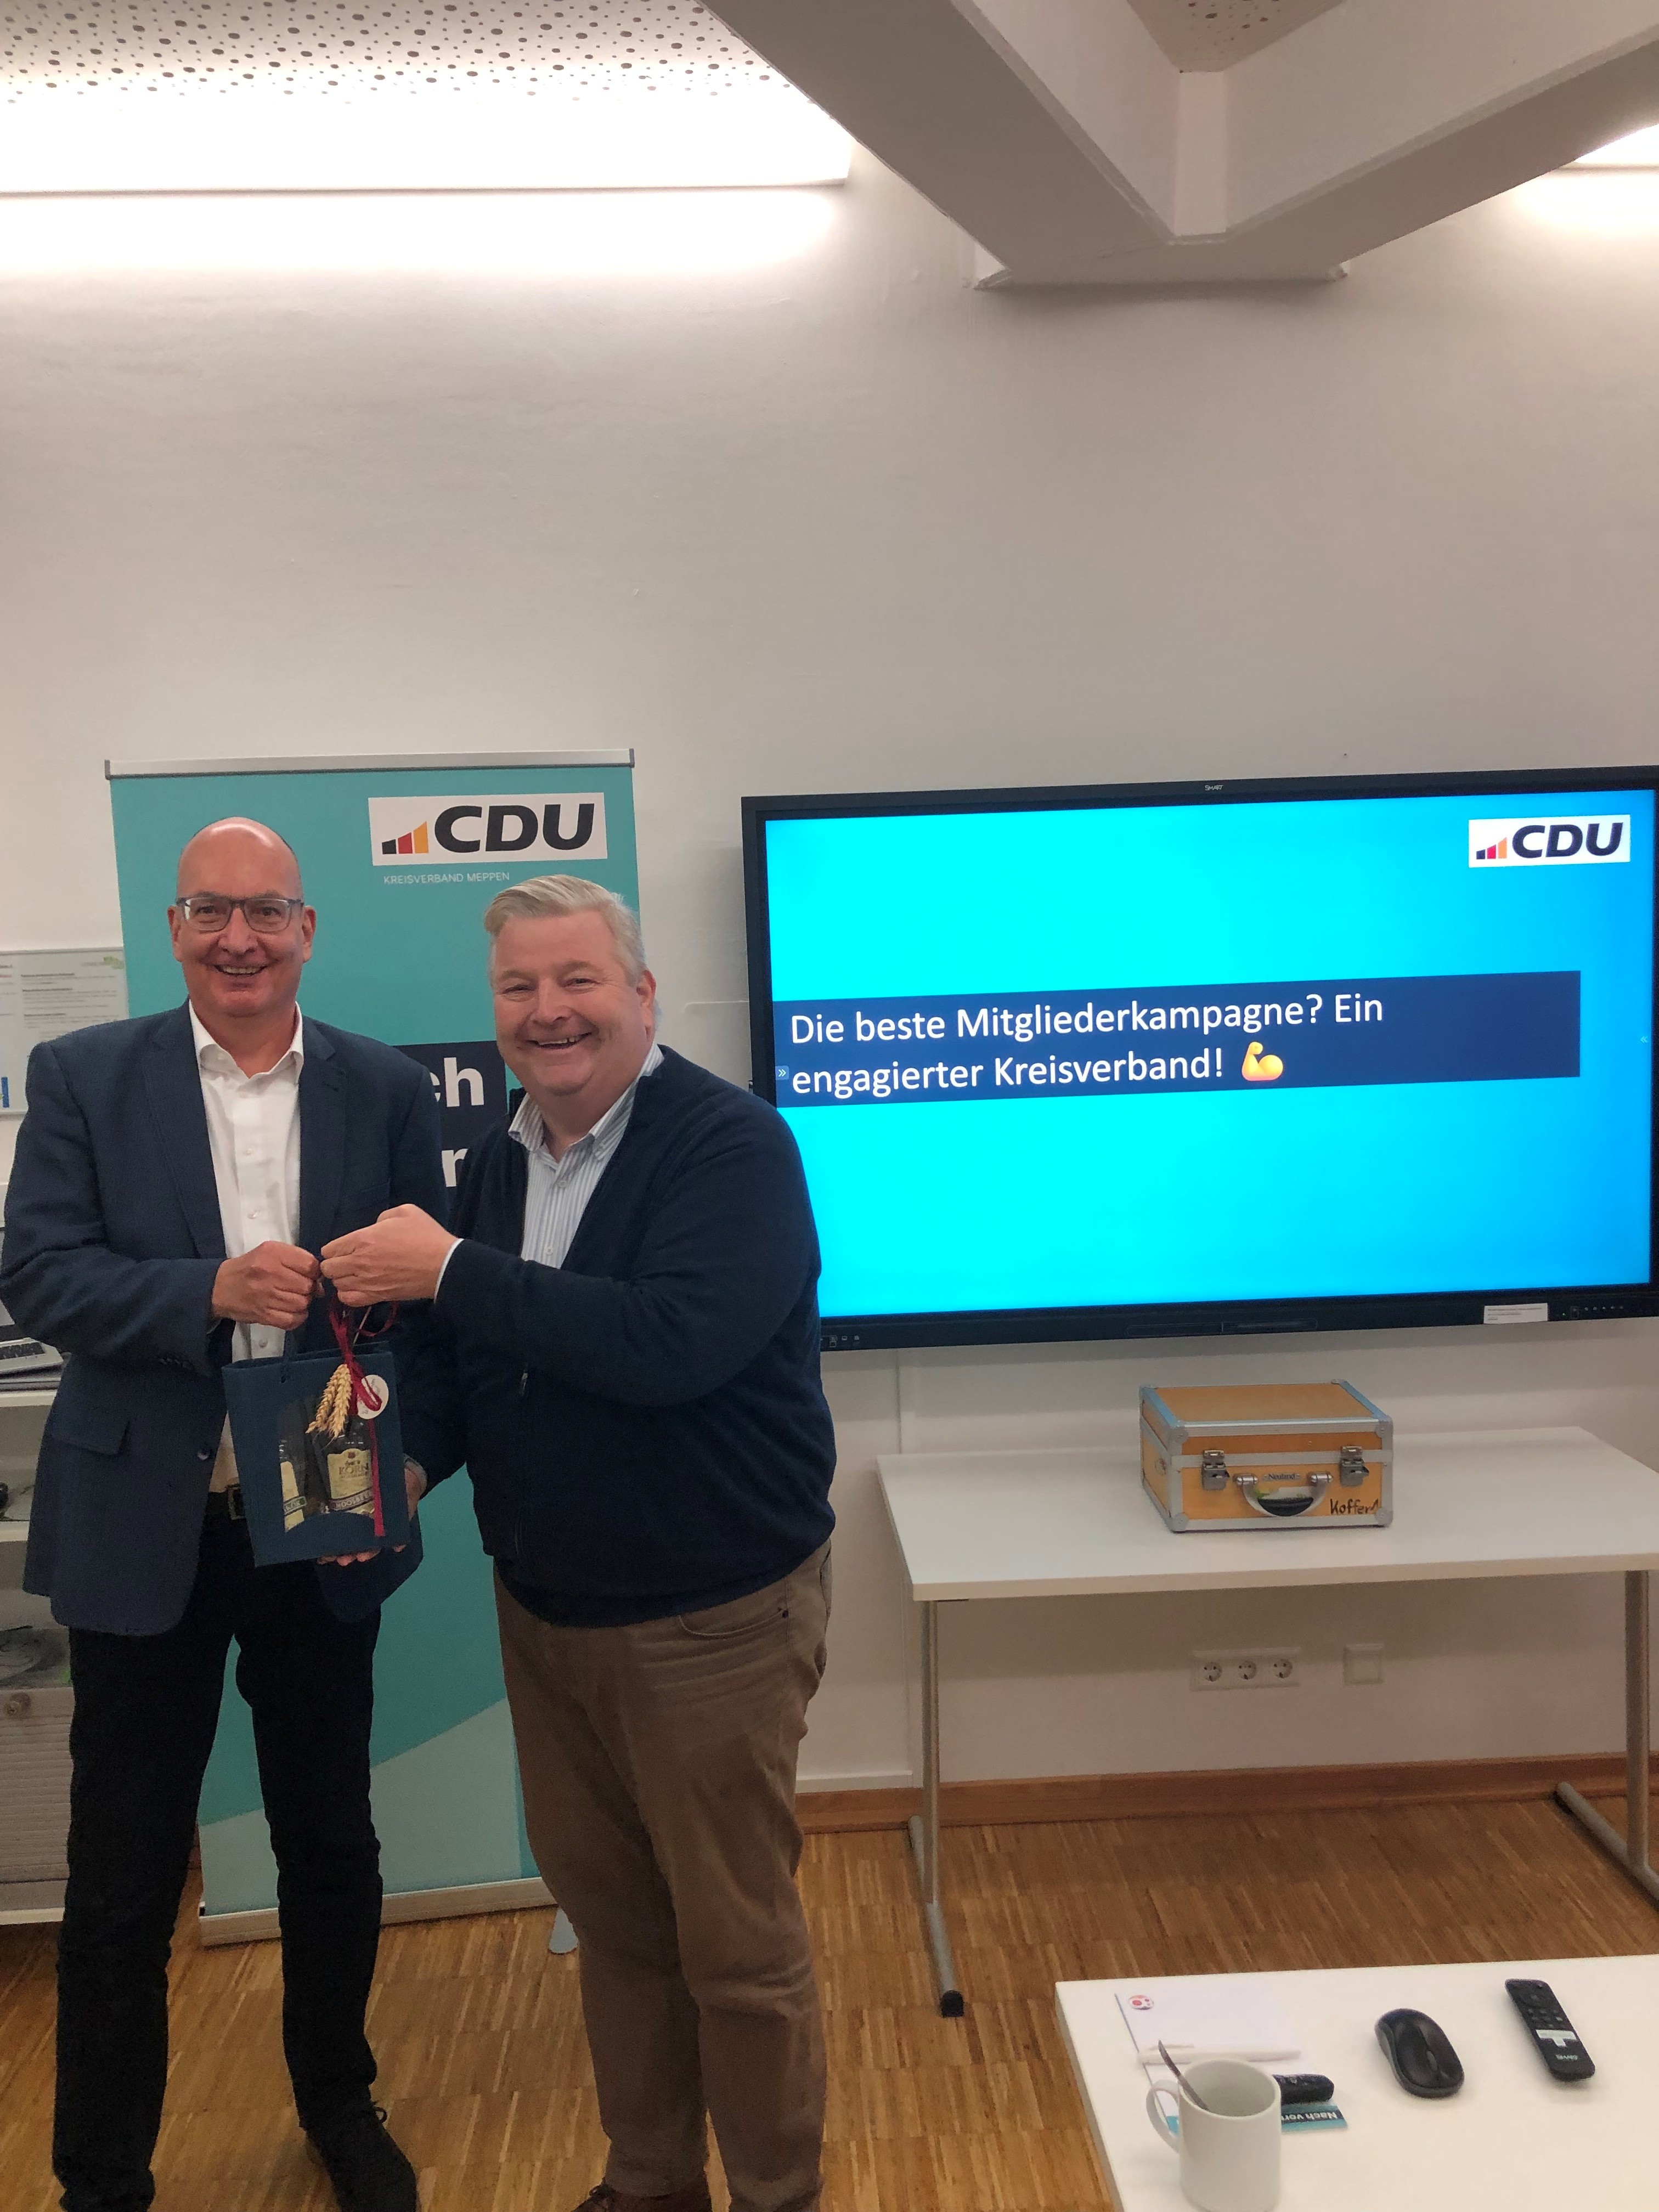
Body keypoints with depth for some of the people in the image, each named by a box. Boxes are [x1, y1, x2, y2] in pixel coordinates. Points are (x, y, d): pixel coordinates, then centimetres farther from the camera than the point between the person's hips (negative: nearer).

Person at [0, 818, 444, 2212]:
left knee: (332, 1842, 18)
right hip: (142, 1528, -1)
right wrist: (213, 1291, -25)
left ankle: (338, 2100, 43)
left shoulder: (388, 1091, -1)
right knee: (123, 1875, 11)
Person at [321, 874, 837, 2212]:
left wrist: (453, 1272, -26)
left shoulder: (730, 1145, -18)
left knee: (738, 1944, 9)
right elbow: (472, 1361, 12)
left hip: (712, 1621, -7)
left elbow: (670, 1343, -32)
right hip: (545, 1611, 7)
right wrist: (399, 1455, -8)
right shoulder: (500, 1165, 5)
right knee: (610, 1917, 21)